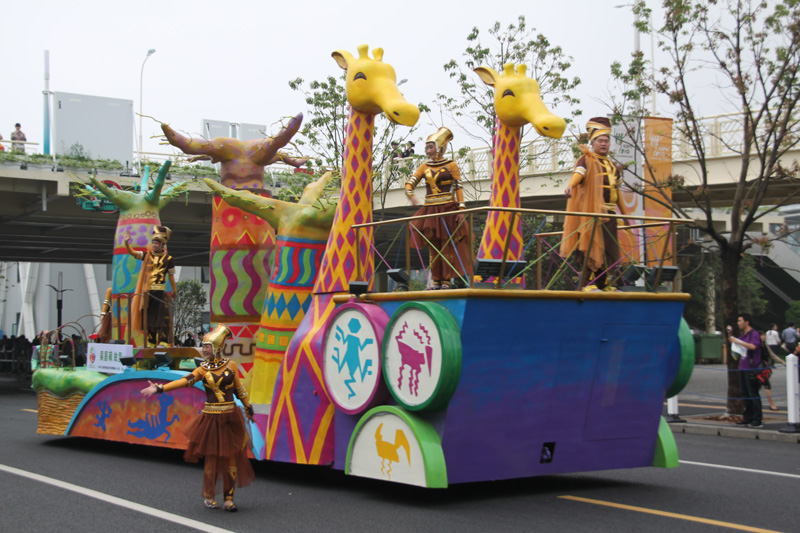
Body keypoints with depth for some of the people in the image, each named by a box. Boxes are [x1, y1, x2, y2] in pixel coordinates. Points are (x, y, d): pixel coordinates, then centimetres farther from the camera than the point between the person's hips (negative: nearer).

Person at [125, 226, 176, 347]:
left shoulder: (168, 259, 2)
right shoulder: (147, 255, 11)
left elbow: (171, 277, 4)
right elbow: (132, 252, 2)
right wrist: (127, 242, -16)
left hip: (160, 291, -4)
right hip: (147, 291, 4)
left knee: (162, 316, -9)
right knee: (148, 317, 7)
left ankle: (163, 341, -5)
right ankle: (151, 342, 14)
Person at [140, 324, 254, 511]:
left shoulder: (230, 365, 3)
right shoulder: (202, 370, 2)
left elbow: (239, 388, 11)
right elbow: (184, 381, -11)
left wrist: (248, 408, 15)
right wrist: (159, 388, -22)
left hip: (231, 418, 0)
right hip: (211, 418, 0)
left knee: (231, 457, 1)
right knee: (211, 457, 2)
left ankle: (229, 498, 10)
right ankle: (209, 496, 17)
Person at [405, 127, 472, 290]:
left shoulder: (451, 165, 1)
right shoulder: (425, 167, 12)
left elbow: (458, 188, -3)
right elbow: (410, 183, 7)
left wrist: (461, 208, -11)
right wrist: (411, 196, -13)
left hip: (448, 209, -4)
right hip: (430, 210, 4)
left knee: (447, 246, -3)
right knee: (433, 247, 5)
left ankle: (446, 280, -1)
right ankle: (436, 280, 9)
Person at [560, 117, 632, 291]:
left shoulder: (613, 166, 22)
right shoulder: (587, 160, 1)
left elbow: (617, 192, 27)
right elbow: (579, 173, -21)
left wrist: (625, 215, 29)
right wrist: (570, 186, -42)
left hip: (609, 213, 7)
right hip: (591, 211, -7)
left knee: (609, 249, 5)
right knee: (592, 246, -10)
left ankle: (604, 284, 10)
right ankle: (589, 283, -7)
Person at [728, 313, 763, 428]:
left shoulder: (754, 334, -10)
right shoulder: (743, 334, 16)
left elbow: (753, 346, -28)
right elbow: (733, 343, 33)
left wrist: (738, 341, -23)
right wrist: (730, 335, 18)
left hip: (751, 369, -9)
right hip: (742, 368, 9)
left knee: (753, 395, -7)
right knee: (745, 395, 12)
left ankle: (757, 420, -6)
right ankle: (748, 418, 19)